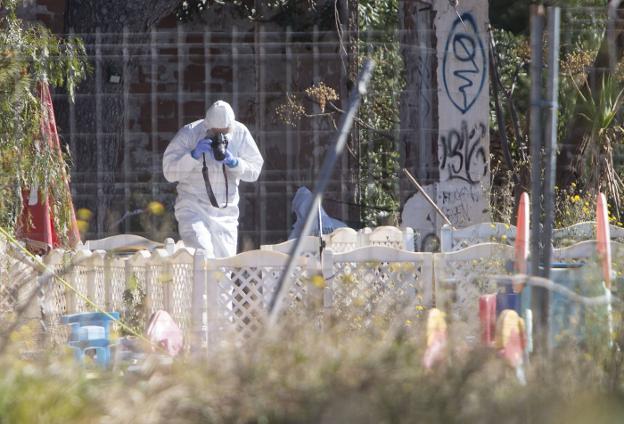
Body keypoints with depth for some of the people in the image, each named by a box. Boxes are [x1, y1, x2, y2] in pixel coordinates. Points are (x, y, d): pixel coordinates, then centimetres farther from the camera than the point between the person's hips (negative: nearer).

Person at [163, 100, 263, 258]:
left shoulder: (239, 133, -1)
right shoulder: (189, 134, -8)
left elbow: (254, 171, 2)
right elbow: (169, 172, -10)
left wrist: (233, 162, -17)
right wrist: (194, 155, -22)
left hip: (226, 213, 4)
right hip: (193, 208, -4)